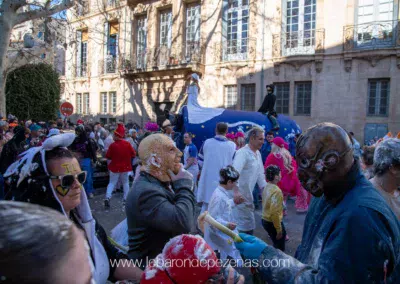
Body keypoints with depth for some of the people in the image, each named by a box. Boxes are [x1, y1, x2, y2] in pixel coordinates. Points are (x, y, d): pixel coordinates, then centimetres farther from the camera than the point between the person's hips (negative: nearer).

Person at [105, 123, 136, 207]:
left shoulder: (113, 145, -15)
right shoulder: (127, 144, -8)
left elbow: (108, 157, -7)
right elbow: (133, 154, -2)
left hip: (115, 167, -1)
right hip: (125, 167, 1)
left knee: (112, 183, 8)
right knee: (125, 183, 14)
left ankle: (107, 197, -5)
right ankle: (126, 198, 16)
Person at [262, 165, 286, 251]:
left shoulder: (267, 187, 3)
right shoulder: (277, 191, -25)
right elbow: (274, 212, -28)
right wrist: (279, 230, -21)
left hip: (265, 220, 9)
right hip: (272, 222, -9)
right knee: (279, 249, 6)